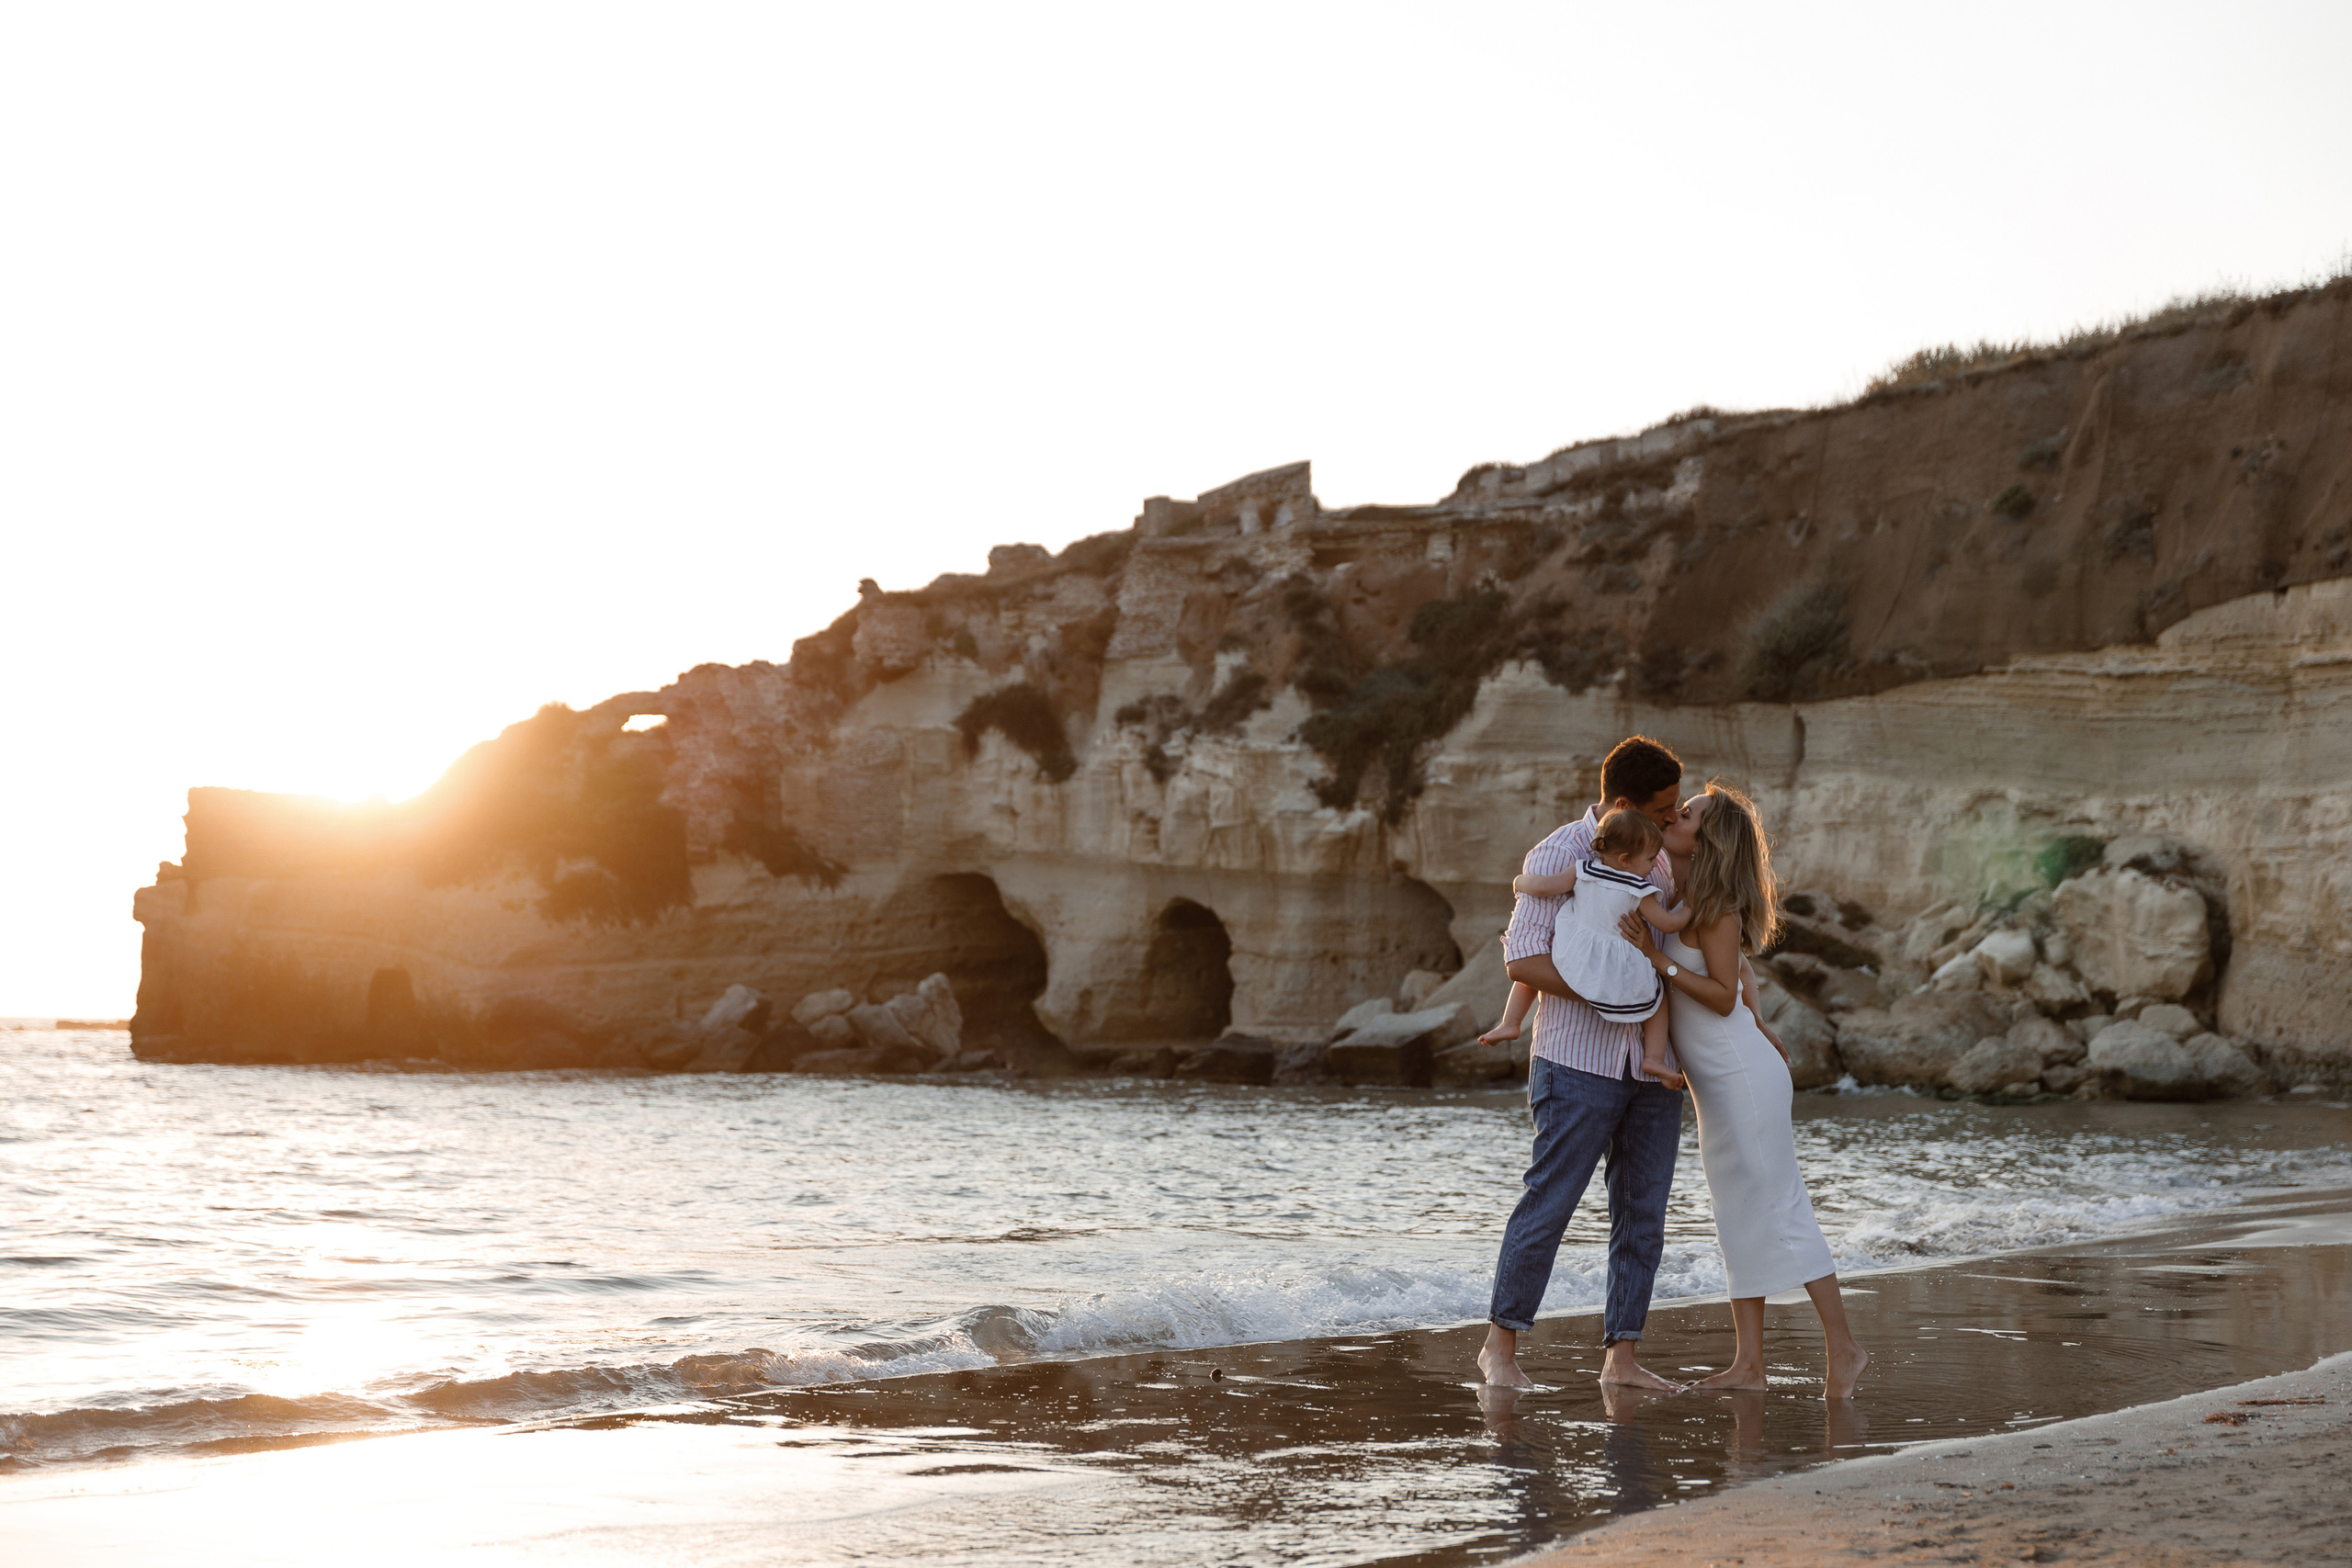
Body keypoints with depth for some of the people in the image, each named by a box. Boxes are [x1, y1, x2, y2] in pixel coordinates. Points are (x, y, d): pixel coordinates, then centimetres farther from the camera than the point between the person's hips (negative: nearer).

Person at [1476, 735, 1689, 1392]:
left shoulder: (1654, 859, 12)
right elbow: (1522, 960, -16)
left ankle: (1621, 1357, 12)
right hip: (1579, 1063, -6)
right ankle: (1501, 1344, 9)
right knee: (1549, 1203, -3)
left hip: (1652, 1067, 6)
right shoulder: (1557, 856, -9)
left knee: (1642, 1214, 6)